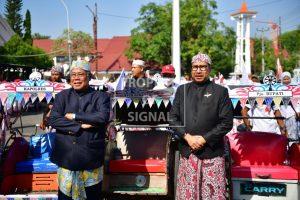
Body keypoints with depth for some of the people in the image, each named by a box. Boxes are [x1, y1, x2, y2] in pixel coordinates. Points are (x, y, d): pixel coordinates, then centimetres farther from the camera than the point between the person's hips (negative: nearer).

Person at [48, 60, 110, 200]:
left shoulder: (100, 97, 1)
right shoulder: (62, 96, 6)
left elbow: (103, 117, -16)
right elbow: (52, 120, -6)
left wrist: (74, 116, -12)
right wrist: (80, 126, -14)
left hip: (91, 156, -1)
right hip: (66, 155, 1)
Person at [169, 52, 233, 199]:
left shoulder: (220, 91, 2)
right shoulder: (182, 90, 12)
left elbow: (226, 122, -4)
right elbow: (173, 118, 6)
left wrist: (204, 139, -11)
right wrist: (187, 137, -8)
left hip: (212, 152, -2)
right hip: (187, 152, 3)